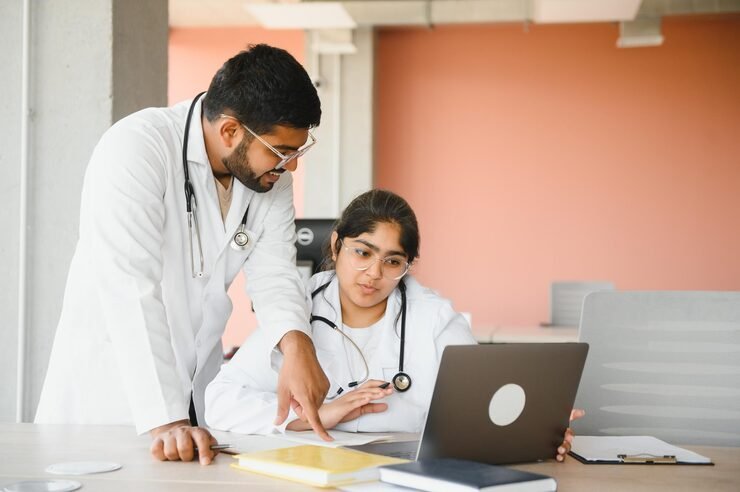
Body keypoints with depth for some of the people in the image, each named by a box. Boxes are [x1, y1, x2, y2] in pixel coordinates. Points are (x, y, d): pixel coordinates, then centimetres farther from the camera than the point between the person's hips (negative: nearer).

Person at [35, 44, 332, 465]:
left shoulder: (272, 173, -2)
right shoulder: (135, 149, -23)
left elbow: (273, 271, -6)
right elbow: (130, 288, -31)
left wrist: (296, 344, -27)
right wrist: (166, 421, -38)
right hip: (110, 380, -5)